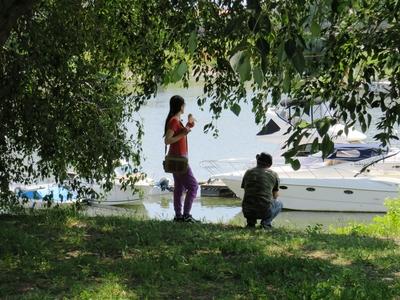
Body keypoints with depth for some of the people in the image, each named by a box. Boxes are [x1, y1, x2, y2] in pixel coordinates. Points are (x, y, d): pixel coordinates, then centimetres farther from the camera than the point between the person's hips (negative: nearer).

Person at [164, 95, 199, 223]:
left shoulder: (177, 120, 12)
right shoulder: (173, 121, -17)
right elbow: (167, 140, -24)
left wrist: (189, 124, 21)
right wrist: (182, 134, -28)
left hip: (177, 158, 10)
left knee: (179, 187, 11)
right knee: (193, 185, -8)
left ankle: (178, 216, 13)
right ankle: (186, 215, -8)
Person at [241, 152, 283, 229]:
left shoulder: (248, 173, 11)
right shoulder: (274, 175, 6)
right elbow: (275, 196, 19)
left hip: (247, 211, 3)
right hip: (264, 211, -3)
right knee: (279, 204, 31)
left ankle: (251, 221, 12)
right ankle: (266, 221, 5)